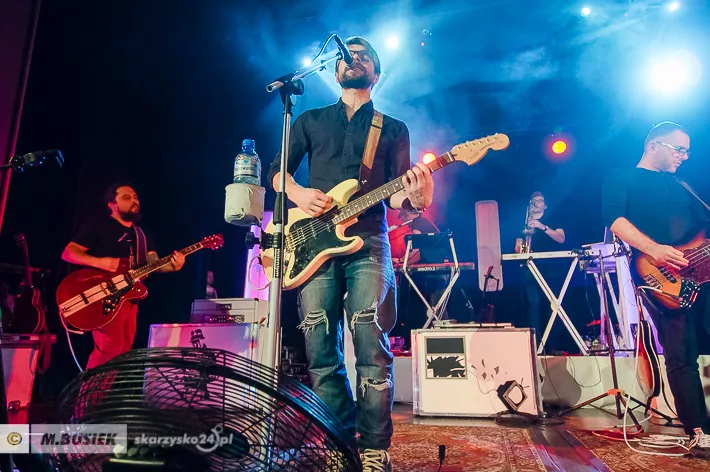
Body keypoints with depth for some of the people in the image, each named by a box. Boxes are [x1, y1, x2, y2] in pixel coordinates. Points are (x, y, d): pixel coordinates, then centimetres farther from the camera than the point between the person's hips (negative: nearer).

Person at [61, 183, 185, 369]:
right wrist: (99, 262, -23)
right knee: (110, 350, -15)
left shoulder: (142, 235, 17)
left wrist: (172, 265, -17)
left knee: (124, 351, 10)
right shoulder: (97, 227, -2)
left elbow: (154, 263, 6)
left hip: (130, 299, 7)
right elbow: (67, 253, -6)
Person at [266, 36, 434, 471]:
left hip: (368, 243, -1)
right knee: (321, 350, 0)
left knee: (372, 345, -11)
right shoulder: (311, 121, 21)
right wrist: (297, 192, -7)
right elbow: (276, 169, 15)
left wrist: (415, 198, -16)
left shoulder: (394, 129, 17)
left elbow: (396, 194, 8)